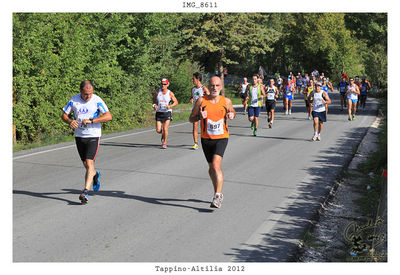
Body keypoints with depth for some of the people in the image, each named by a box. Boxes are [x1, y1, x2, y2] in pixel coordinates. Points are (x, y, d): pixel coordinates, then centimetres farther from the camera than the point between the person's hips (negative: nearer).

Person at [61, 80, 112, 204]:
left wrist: (91, 120, -26)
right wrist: (70, 121, -16)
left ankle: (85, 191, -15)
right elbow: (64, 115, 7)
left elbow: (109, 116, -19)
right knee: (85, 164, 14)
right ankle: (95, 175, 46)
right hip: (79, 136, 4)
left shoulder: (97, 100, -11)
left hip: (93, 136, -4)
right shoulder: (73, 100, -1)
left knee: (89, 163, -16)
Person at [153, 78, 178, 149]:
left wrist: (170, 106, -16)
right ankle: (163, 134, 33)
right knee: (158, 130, -3)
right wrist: (154, 105, -8)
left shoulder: (170, 93, -4)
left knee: (165, 128, -11)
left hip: (167, 112, -2)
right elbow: (154, 100, 13)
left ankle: (164, 142, 8)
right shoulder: (157, 92, 0)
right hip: (159, 113, 2)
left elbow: (176, 102, 2)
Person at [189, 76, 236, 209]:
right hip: (206, 139, 2)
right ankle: (218, 193, 36)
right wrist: (199, 116, -21)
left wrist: (232, 115, -6)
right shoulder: (201, 101, -4)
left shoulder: (226, 101, -2)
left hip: (221, 138, -2)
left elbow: (232, 111, 19)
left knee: (216, 165, -21)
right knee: (211, 168, 15)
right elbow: (191, 118, 2)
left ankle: (217, 197, -19)